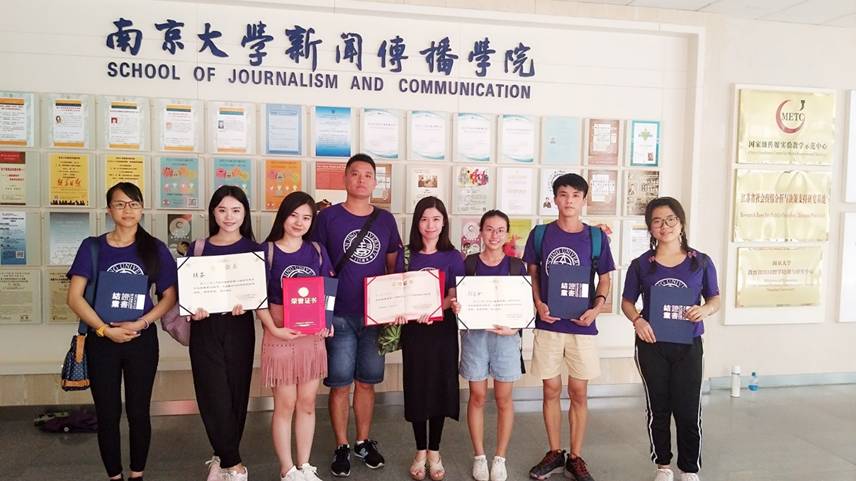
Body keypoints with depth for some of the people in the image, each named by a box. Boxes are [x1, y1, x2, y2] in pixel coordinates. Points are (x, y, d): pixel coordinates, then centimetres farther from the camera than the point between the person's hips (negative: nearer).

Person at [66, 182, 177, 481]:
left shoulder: (155, 248, 0)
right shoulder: (92, 247, -1)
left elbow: (170, 295, -2)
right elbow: (74, 297, -5)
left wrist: (139, 324, -15)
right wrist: (106, 330, -14)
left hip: (143, 339, 0)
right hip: (101, 340, 0)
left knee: (138, 412, 9)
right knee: (108, 414, 8)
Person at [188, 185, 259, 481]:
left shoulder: (252, 249, 4)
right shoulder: (198, 248, 6)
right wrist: (192, 310, -13)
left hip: (239, 328, 0)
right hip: (205, 329, 0)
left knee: (236, 394, 6)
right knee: (214, 397, -4)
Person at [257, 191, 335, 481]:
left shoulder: (317, 251, 6)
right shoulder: (267, 251, -5)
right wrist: (274, 329, -18)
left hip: (313, 336, 4)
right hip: (281, 336, -3)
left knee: (307, 403, 12)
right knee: (285, 405, 6)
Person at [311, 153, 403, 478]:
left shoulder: (386, 220, 7)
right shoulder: (327, 217, -2)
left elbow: (394, 267, 12)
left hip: (376, 315, 3)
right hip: (339, 316, -2)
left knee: (366, 382, 13)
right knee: (340, 385, 5)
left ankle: (364, 442, 29)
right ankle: (342, 447, 21)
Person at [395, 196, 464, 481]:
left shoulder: (453, 257, 0)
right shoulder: (407, 255, 2)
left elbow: (454, 296, -7)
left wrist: (435, 308, -29)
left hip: (443, 329, 0)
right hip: (413, 330, 1)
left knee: (440, 388, 5)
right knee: (416, 389, 5)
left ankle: (434, 452, 21)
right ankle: (420, 452, 21)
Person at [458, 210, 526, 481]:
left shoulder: (516, 266, 3)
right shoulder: (468, 264, 2)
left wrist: (514, 326, -13)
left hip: (506, 336, 0)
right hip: (474, 334, 0)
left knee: (503, 399, 7)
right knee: (477, 397, 7)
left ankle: (500, 458, 21)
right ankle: (479, 456, 21)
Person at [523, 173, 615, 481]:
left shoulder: (595, 237, 0)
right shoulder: (540, 234, 1)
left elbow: (604, 279, 7)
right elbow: (532, 275, 7)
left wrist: (596, 308, -11)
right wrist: (538, 303, -10)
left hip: (582, 326, 0)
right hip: (548, 325, 0)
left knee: (579, 393, 7)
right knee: (551, 390, 8)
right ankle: (554, 454, 24)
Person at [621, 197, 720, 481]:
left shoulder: (701, 262, -1)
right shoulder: (640, 264, -1)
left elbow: (715, 299, 6)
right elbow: (627, 301, 6)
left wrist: (704, 310, -17)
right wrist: (637, 320, -15)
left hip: (688, 346, 0)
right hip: (651, 345, 1)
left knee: (688, 411, 3)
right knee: (658, 409, 12)